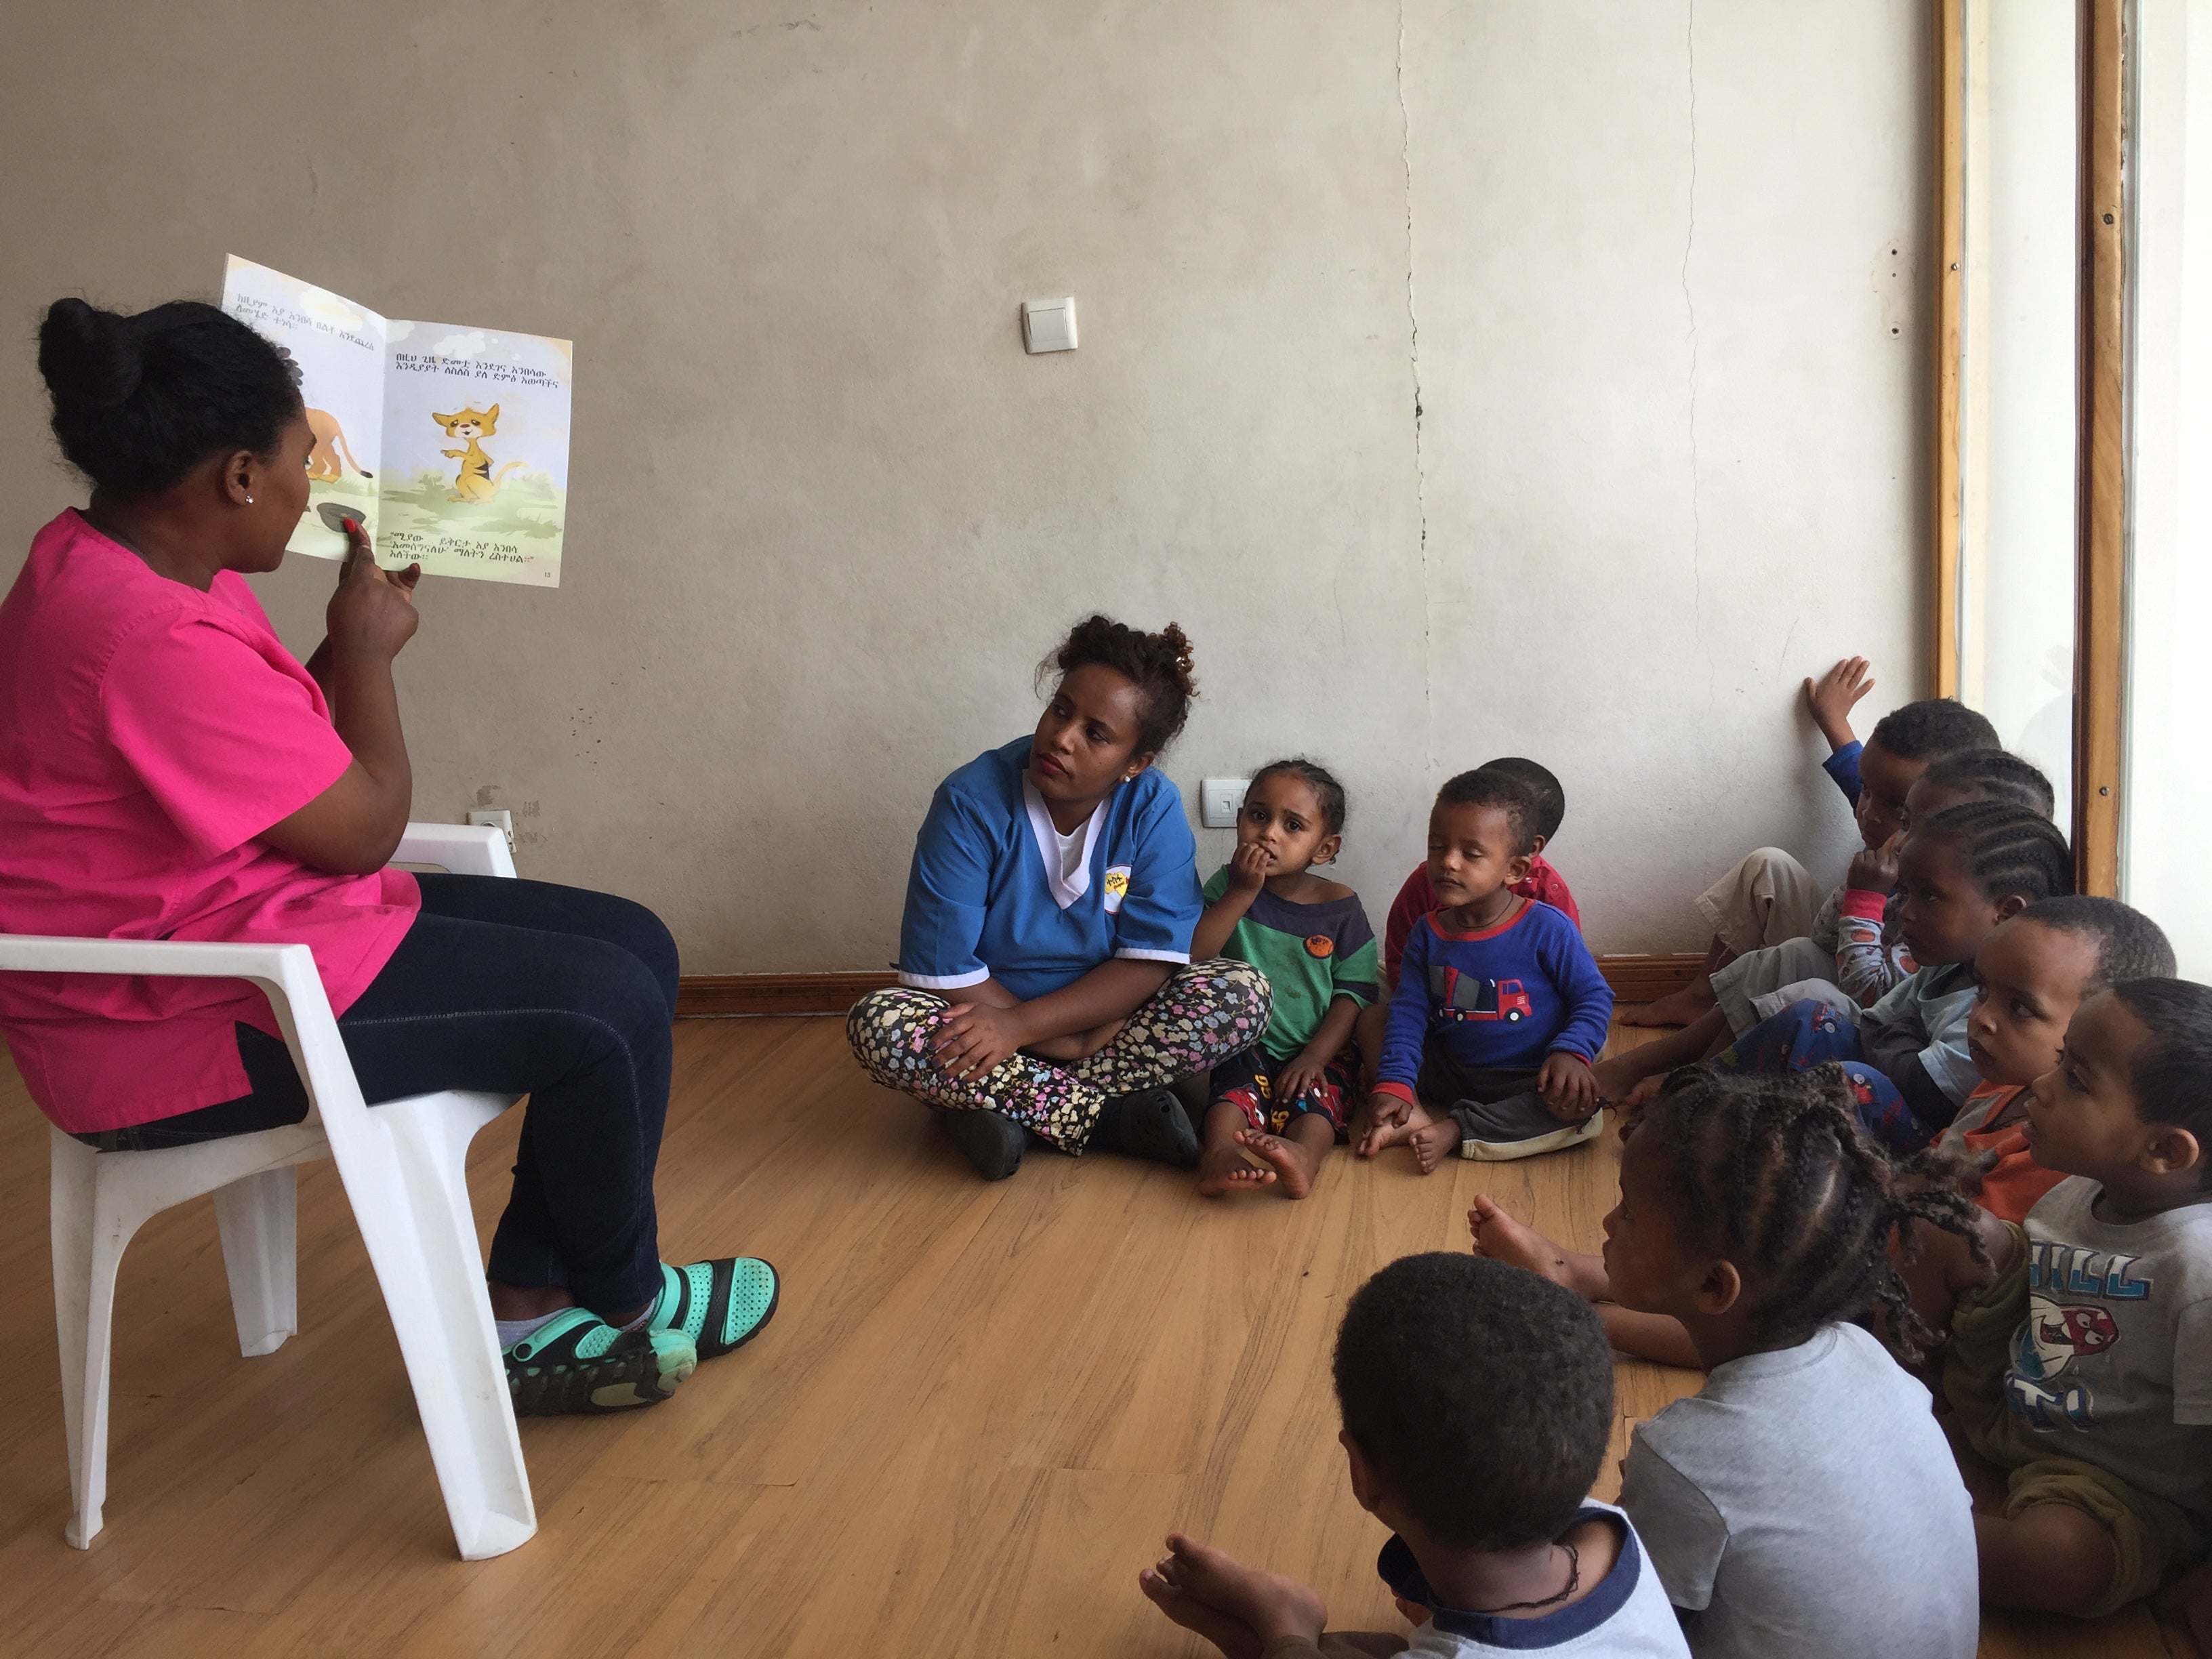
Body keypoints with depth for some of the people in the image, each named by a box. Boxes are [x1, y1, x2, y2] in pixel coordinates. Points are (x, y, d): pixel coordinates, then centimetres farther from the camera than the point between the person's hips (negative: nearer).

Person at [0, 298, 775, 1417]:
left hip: (244, 919, 11)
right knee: (606, 1011, -13)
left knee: (633, 946, 5)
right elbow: (364, 829, -18)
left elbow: (290, 757, 15)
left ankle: (522, 1317, 10)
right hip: (178, 1029, -11)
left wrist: (352, 640, 8)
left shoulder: (106, 561, 8)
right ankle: (626, 1302, 15)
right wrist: (367, 652, -4)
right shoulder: (154, 640, -27)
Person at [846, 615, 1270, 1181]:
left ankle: (1003, 1108, -21)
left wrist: (1019, 1026, -27)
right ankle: (1112, 1117, -24)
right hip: (995, 1019, -1)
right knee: (877, 1023, -30)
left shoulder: (1153, 808, -11)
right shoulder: (971, 801, -16)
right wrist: (1072, 1045, -22)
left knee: (1244, 994, -23)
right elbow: (943, 971, -18)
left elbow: (1151, 961, -16)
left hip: (1107, 1022, 1)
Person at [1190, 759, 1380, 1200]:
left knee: (1316, 1095, -30)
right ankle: (1220, 1154, -55)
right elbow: (1193, 955, -10)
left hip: (1320, 1052, 0)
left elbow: (1354, 994, -2)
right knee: (1237, 1083, -30)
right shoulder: (1227, 885, 4)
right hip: (1246, 1046, 0)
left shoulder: (1340, 906, 2)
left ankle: (1303, 1155, -58)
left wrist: (1313, 1057, -14)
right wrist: (1242, 893, -15)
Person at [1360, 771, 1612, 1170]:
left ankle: (1454, 1129, -27)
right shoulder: (1428, 934, -1)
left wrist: (1571, 1052, -26)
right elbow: (1408, 1012, -5)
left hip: (1531, 1081, -3)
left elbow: (1594, 996, -8)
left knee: (1582, 1110, -33)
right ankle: (1412, 1114, -25)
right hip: (1451, 1073, 3)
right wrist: (1394, 1085, -18)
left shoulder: (1547, 929, -12)